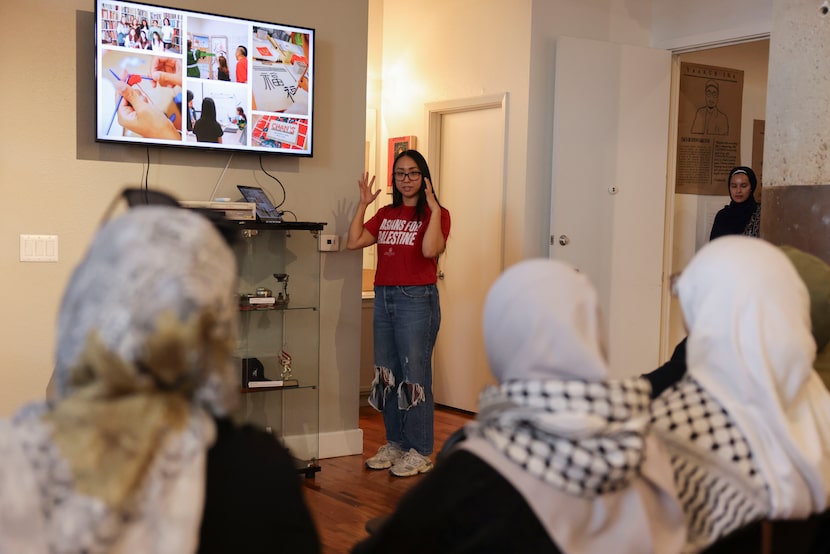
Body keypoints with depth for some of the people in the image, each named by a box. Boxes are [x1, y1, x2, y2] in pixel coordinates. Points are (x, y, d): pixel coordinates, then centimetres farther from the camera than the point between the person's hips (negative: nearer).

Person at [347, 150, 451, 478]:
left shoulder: (435, 214, -4)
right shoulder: (385, 215, 13)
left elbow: (430, 249, -23)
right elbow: (353, 242, 4)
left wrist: (434, 208, -19)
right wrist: (363, 204, 4)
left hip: (417, 300, -6)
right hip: (384, 298, 7)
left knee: (414, 376, -4)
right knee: (386, 374, 11)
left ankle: (420, 452, 6)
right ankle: (395, 444, 24)